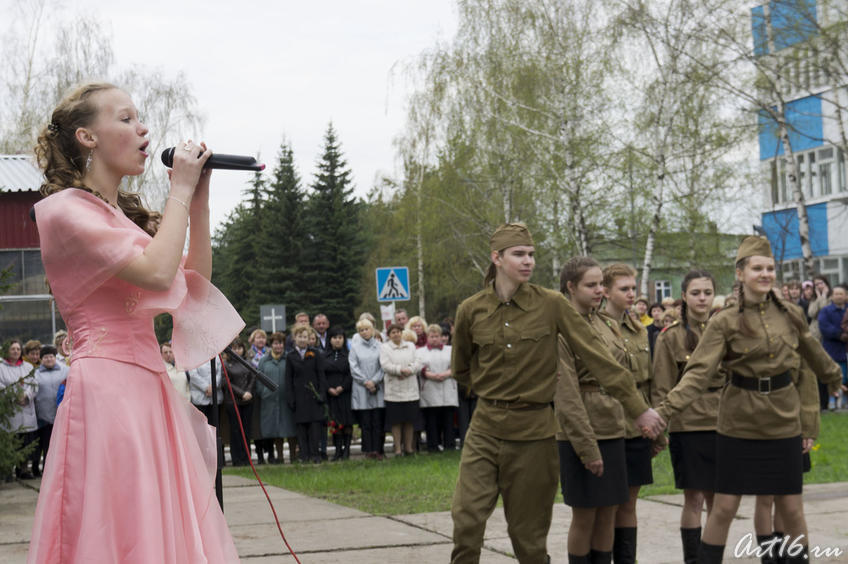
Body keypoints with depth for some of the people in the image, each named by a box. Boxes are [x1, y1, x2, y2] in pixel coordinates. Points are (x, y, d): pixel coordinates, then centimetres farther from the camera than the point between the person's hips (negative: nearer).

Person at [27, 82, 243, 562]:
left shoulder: (121, 215, 20)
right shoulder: (66, 209, -7)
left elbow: (196, 285, 17)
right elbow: (157, 271, -20)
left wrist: (199, 202, 10)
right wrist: (180, 191, -8)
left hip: (149, 391, 9)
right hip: (107, 390, -9)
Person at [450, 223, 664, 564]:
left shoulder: (551, 305, -5)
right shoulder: (471, 310, -1)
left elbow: (598, 357, -6)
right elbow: (461, 369, 18)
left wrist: (639, 408, -7)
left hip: (534, 433, -1)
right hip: (485, 430, 1)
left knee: (528, 536, 6)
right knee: (466, 519, -10)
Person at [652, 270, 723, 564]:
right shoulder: (671, 336, -2)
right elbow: (662, 388, -3)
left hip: (722, 424, 3)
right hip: (687, 426, -3)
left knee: (717, 498, 7)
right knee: (694, 498, -1)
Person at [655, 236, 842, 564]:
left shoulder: (789, 315, 2)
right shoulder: (725, 323, -8)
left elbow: (814, 355, 21)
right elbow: (699, 373, -17)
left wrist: (835, 378, 36)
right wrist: (665, 409, -29)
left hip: (783, 424, 3)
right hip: (738, 426, -3)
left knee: (791, 508, 7)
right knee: (724, 508, 1)